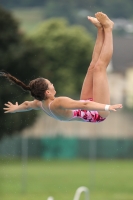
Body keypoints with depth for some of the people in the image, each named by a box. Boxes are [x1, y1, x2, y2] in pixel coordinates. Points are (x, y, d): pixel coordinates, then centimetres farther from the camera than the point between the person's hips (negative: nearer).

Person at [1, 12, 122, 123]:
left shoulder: (41, 104, -7)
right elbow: (84, 105, -50)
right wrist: (107, 107, -59)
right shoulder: (59, 103, -35)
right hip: (99, 114, -9)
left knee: (93, 67, 5)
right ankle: (107, 28, 1)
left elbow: (27, 104, 17)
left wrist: (16, 108, 38)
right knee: (100, 67, -10)